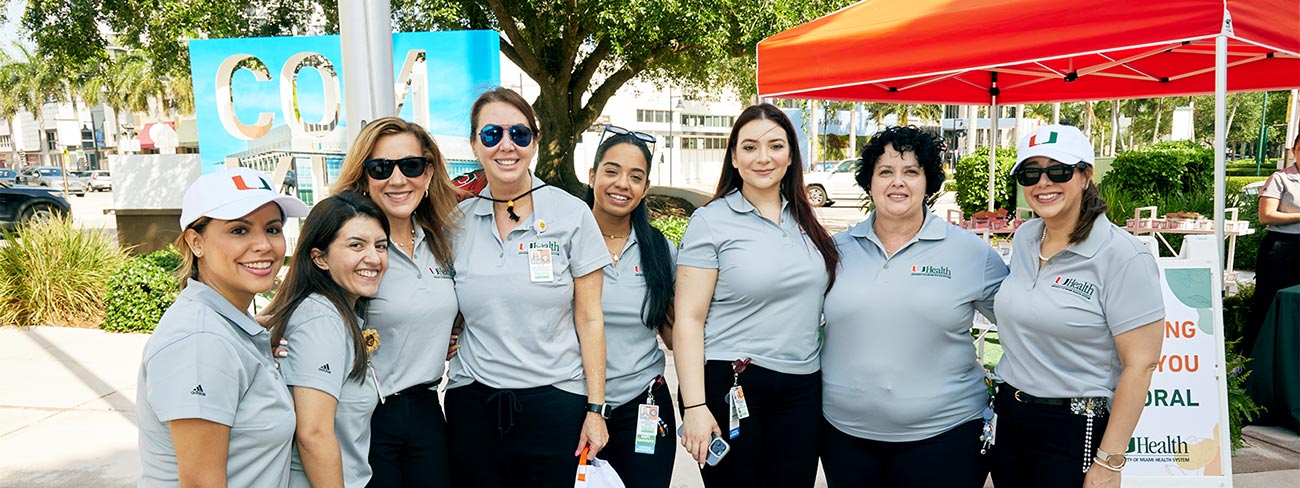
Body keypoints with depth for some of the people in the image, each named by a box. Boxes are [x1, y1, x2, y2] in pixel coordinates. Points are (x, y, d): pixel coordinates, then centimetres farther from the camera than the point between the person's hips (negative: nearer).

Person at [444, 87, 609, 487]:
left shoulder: (571, 215, -5)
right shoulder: (457, 221, 2)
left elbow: (589, 320, -4)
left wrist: (596, 409, -6)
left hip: (555, 400, -2)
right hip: (472, 403, 3)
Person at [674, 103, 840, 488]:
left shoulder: (804, 221, 9)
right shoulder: (712, 221, -7)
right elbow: (688, 319, -10)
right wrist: (694, 406, -16)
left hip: (802, 390, 5)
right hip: (730, 387, -5)